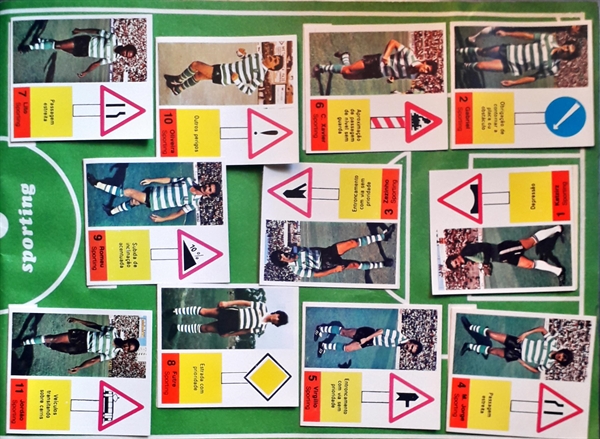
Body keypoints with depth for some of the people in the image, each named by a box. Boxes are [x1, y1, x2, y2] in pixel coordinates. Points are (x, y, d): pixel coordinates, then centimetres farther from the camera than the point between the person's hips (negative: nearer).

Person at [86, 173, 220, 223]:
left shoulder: (193, 202, -14)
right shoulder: (189, 181, -1)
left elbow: (179, 213, -10)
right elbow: (169, 180, 7)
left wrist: (162, 219, -12)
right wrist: (151, 180, 5)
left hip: (153, 204, -5)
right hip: (153, 190, 5)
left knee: (128, 192, -11)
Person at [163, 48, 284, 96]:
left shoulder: (260, 76, -21)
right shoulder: (259, 56, 0)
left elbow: (249, 91, -19)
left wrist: (236, 81, -26)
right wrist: (241, 53, -4)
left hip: (222, 77, -8)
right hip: (224, 68, 8)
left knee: (195, 64, -6)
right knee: (198, 75, 17)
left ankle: (178, 80, 22)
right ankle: (177, 89, 40)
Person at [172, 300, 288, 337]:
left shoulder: (261, 328, -3)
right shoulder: (263, 307, -5)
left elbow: (247, 331, 0)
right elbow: (245, 303, -5)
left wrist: (228, 335, 0)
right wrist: (228, 303, -13)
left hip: (232, 325, -1)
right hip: (233, 313, 1)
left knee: (204, 328, -3)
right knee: (204, 312, -10)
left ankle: (178, 328, 14)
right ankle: (176, 311, 8)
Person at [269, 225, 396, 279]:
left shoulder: (293, 250, -2)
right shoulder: (297, 270, -18)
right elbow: (316, 274, -17)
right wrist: (335, 270, -20)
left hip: (326, 252, 4)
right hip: (326, 264, -4)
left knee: (353, 243, -14)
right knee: (355, 265, -16)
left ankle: (383, 235, -6)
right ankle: (382, 264, 4)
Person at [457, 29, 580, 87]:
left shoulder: (552, 68, -21)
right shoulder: (550, 39, -12)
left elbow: (534, 77, -13)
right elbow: (528, 36, -5)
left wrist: (514, 82, -19)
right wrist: (506, 33, -6)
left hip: (512, 67, -4)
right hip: (510, 49, 4)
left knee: (479, 66, -8)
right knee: (482, 51, 20)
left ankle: (464, 66, 29)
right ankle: (463, 51, 56)